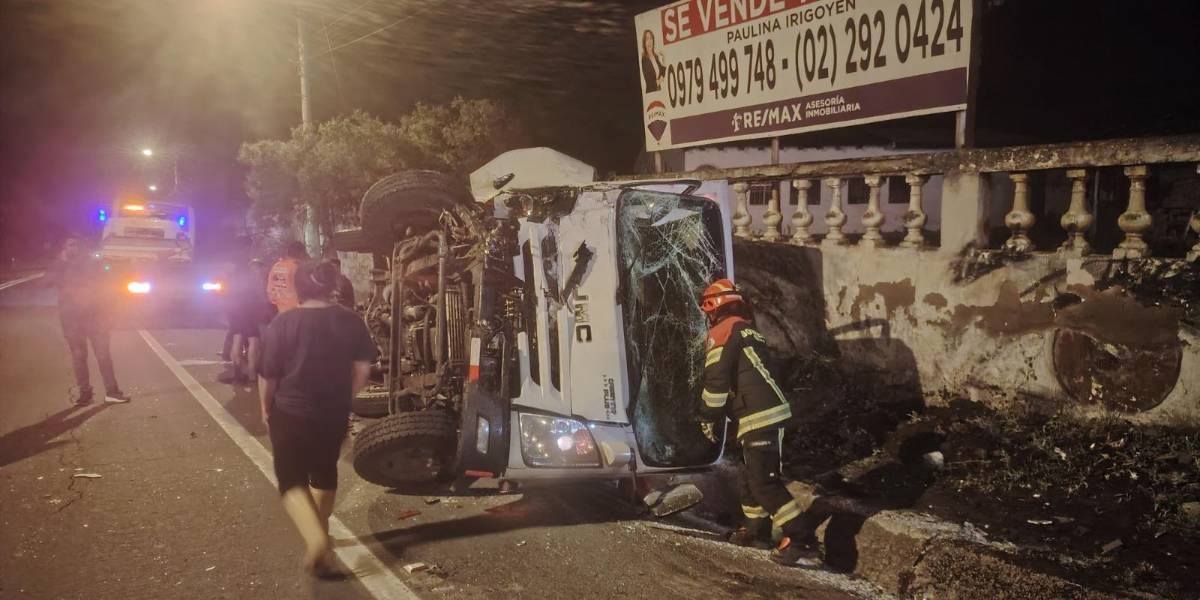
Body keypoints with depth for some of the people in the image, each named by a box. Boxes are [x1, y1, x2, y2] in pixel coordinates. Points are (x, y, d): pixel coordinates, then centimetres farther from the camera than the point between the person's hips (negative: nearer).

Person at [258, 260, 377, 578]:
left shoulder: (283, 322, -11)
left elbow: (268, 374, -8)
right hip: (334, 414, 3)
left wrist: (266, 408, 8)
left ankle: (315, 539, -19)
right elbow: (363, 368, -2)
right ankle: (320, 532, 37)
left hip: (291, 413, -3)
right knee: (324, 473, 23)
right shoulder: (351, 321, -3)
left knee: (292, 479, 4)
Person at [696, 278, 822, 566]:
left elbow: (716, 379, -13)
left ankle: (802, 539, -13)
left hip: (759, 418, -10)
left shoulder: (722, 332, -5)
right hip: (773, 411, 10)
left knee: (764, 482, -10)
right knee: (750, 475, 22)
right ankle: (756, 528, 35)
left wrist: (708, 418, -2)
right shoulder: (749, 330, 23)